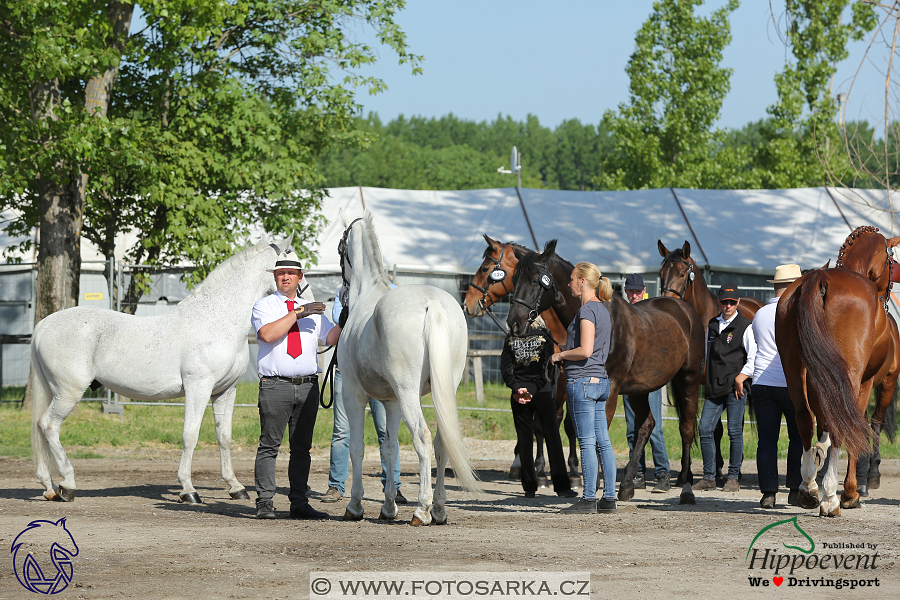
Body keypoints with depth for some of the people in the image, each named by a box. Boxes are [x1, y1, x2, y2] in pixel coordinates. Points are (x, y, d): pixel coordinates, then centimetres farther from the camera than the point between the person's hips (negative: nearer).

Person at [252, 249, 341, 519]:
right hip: (275, 385, -4)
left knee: (302, 447, 6)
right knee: (269, 445, -6)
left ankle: (299, 504, 8)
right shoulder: (264, 306, 5)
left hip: (307, 386, 4)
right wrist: (297, 314, -16)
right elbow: (267, 334, -14)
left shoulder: (312, 310, 18)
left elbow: (331, 338, 6)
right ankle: (264, 502, -5)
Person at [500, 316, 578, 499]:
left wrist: (516, 388, -8)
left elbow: (505, 368, -5)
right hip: (542, 393, -2)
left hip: (519, 394, 2)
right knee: (552, 437, 1)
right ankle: (562, 487, -3)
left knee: (524, 439, 7)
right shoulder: (545, 335, -3)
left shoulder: (511, 339, 3)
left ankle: (529, 488, 5)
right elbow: (549, 367, -9)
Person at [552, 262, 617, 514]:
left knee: (587, 442, -7)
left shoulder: (587, 310, -13)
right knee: (603, 442, 8)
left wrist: (560, 355, -6)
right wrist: (567, 355, 19)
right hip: (600, 380, 9)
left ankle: (588, 498, -6)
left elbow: (585, 350, -21)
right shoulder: (603, 310, 15)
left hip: (582, 380, -9)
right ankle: (609, 498, 8)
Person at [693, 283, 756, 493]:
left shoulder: (745, 327, -4)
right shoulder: (712, 325, 14)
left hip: (735, 387, -6)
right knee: (705, 429, 1)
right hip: (714, 387, 6)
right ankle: (709, 477, 9)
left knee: (735, 432, -2)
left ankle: (733, 477, 7)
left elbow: (753, 358, -7)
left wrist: (740, 378, -13)